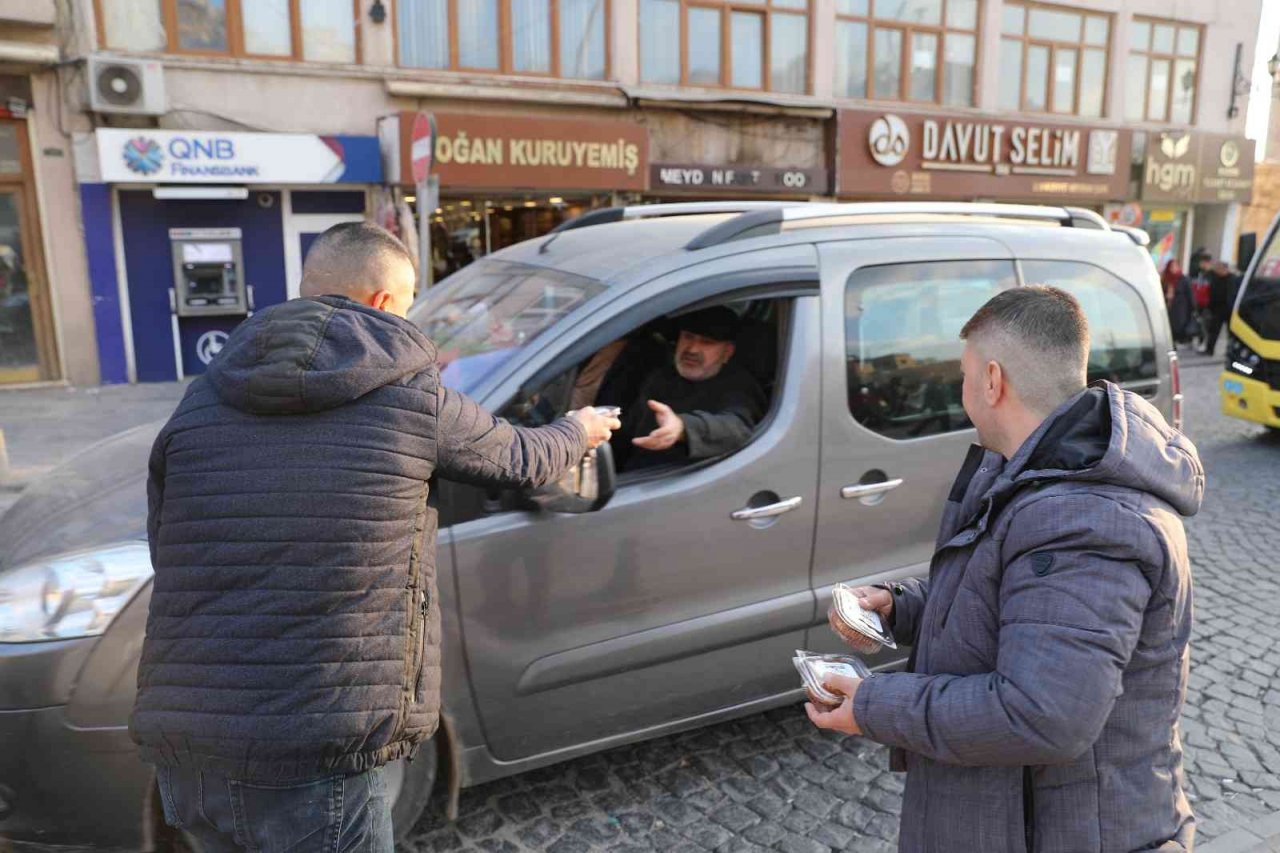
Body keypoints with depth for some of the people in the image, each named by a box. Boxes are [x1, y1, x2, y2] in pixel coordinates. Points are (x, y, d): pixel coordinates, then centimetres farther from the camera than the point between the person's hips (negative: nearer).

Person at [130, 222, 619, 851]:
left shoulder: (198, 403, 5)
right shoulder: (413, 398, -4)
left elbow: (166, 553, 13)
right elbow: (522, 460, 13)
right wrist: (578, 432, 34)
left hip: (182, 751, 5)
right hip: (316, 757, -4)